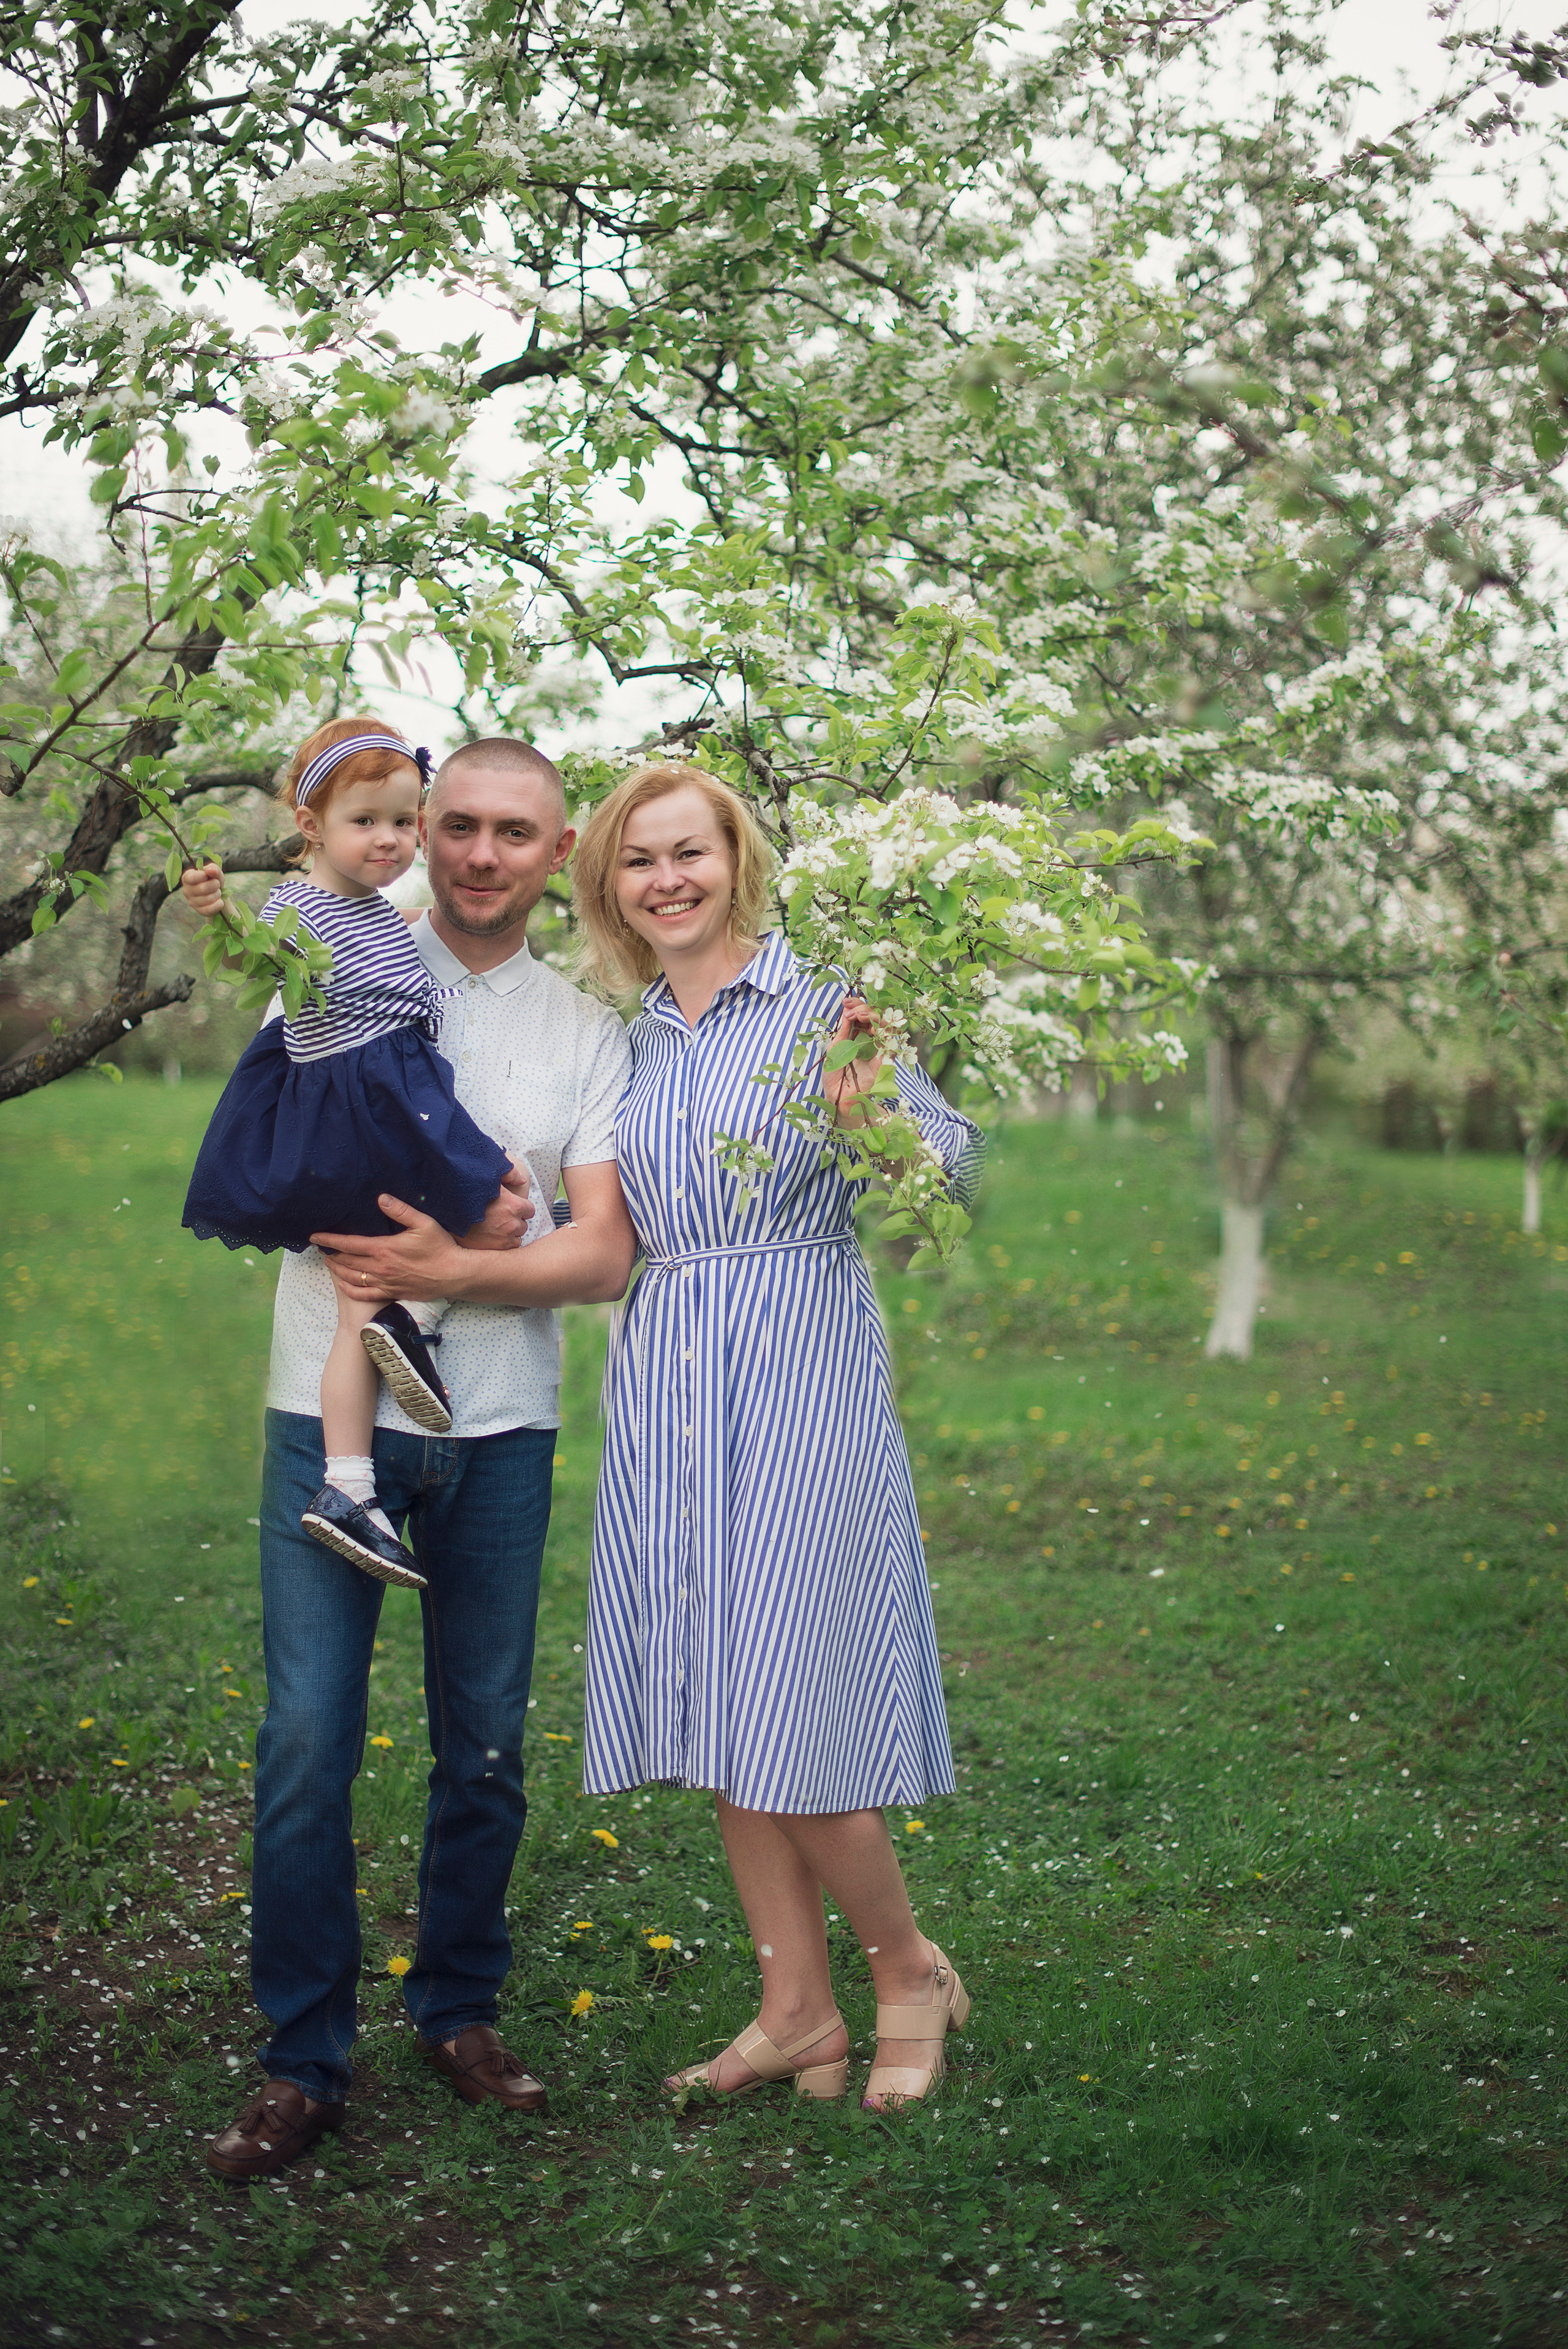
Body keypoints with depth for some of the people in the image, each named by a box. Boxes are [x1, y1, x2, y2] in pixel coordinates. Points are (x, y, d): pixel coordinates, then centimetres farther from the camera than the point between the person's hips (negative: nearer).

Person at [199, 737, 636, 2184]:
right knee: (308, 1736, -4)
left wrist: (441, 1267, -17)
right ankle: (304, 2058, 8)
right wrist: (467, 1213, -10)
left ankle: (460, 2010, 27)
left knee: (486, 1740, 10)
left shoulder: (589, 1033, 8)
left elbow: (603, 1257, -1)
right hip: (334, 1412, -2)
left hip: (501, 1426, 2)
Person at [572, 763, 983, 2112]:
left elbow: (960, 1166, -8)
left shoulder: (822, 1004, -2)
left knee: (786, 1704, -8)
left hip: (803, 1367, -6)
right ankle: (797, 2010, 18)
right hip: (666, 1384, 6)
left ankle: (909, 1966, 15)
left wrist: (872, 1117, -28)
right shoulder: (625, 1041, 14)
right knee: (718, 1708, 7)